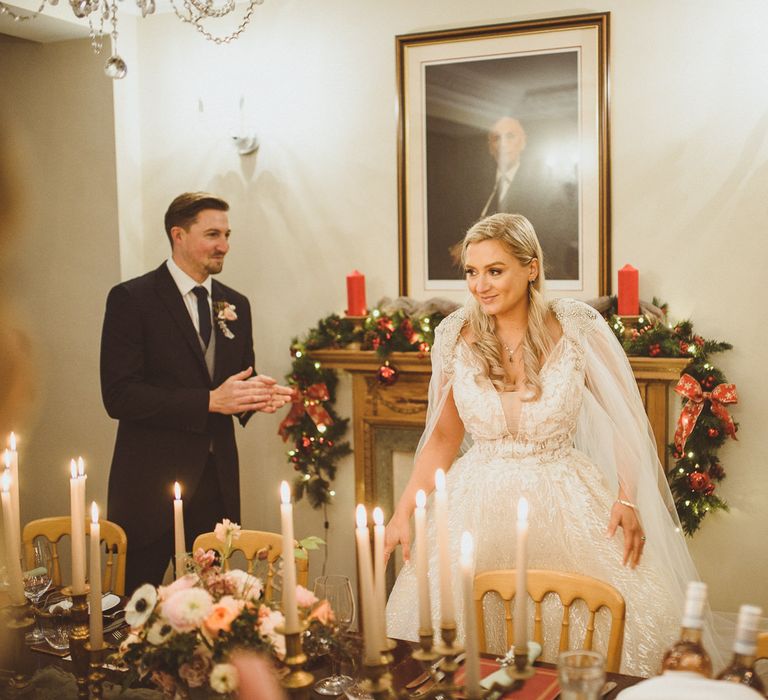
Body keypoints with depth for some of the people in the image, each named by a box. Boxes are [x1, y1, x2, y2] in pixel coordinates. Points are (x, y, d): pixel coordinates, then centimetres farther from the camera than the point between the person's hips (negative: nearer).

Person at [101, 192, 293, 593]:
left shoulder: (235, 304, 11)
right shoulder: (131, 299, -7)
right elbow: (119, 395, -15)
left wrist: (257, 393, -7)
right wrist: (210, 400, -20)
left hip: (217, 483, 5)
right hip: (151, 482, -5)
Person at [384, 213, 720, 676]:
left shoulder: (576, 328, -8)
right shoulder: (457, 337, -2)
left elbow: (623, 419, 0)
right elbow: (444, 437, 8)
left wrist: (628, 500, -11)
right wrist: (403, 513, 1)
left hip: (567, 501, -1)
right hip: (480, 506, 2)